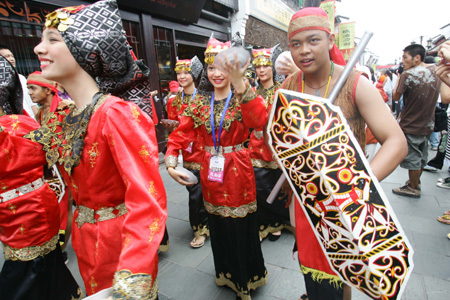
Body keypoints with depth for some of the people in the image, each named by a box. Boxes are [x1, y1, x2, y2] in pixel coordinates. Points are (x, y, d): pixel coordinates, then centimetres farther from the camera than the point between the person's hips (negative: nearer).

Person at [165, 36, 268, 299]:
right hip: (210, 172, 4)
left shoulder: (242, 98, -7)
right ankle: (227, 272, 44)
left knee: (241, 226, 9)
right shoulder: (200, 102, 4)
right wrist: (171, 163, -17)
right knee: (218, 225, 17)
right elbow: (181, 133, -2)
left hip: (237, 170, -3)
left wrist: (240, 84, -39)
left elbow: (260, 120, -29)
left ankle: (248, 277, 38)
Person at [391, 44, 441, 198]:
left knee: (412, 159, 6)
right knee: (421, 156, 20)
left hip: (411, 126, -7)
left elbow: (395, 97, -12)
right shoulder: (435, 71, 2)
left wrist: (398, 79, -1)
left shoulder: (408, 75, -20)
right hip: (428, 124, 7)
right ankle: (415, 182, 37)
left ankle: (413, 188, 20)